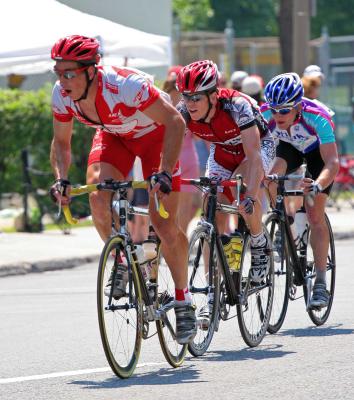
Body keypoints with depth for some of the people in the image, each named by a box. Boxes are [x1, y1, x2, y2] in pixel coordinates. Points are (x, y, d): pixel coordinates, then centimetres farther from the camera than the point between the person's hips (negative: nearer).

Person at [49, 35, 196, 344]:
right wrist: (61, 179, -23)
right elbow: (61, 142, -5)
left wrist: (164, 173, -40)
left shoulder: (125, 85, -39)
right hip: (113, 136, 5)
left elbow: (174, 122, -32)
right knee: (98, 197, -24)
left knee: (165, 225, -9)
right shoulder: (62, 95, -22)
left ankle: (183, 303, 7)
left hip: (154, 133, -4)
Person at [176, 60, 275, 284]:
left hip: (258, 146, -4)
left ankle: (260, 244, -8)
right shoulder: (184, 112, -25)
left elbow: (253, 155, -43)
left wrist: (250, 198, -54)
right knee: (214, 215, -10)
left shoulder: (236, 106, -37)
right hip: (222, 152, 4)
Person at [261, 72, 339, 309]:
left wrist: (318, 186, -64)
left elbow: (332, 162, -46)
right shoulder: (265, 114, -33)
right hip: (290, 146, 3)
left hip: (318, 150, -3)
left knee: (315, 215, -13)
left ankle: (321, 285, -10)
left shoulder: (317, 117, -41)